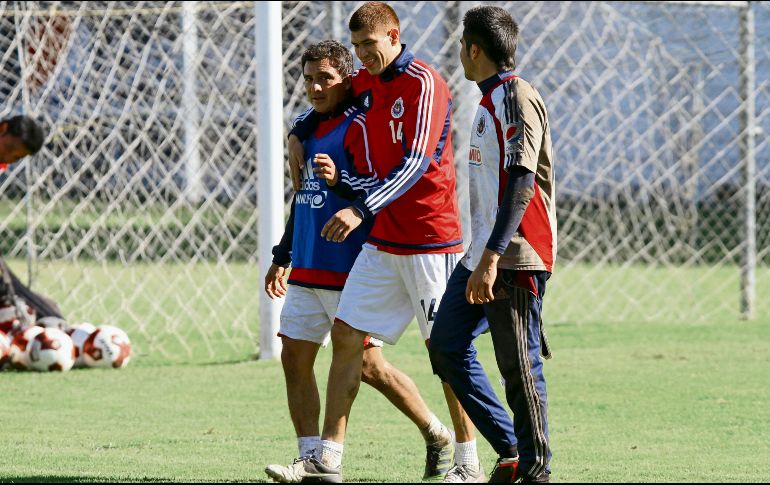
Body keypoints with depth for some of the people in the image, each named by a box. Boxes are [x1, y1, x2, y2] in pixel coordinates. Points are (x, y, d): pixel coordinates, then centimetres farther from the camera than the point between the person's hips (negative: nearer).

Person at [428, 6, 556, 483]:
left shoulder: (519, 97, -13)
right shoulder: (490, 100, 18)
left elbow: (522, 183, -22)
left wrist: (492, 257, -27)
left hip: (517, 256, -10)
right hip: (482, 252, 10)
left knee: (520, 365, -6)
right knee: (447, 345, 8)